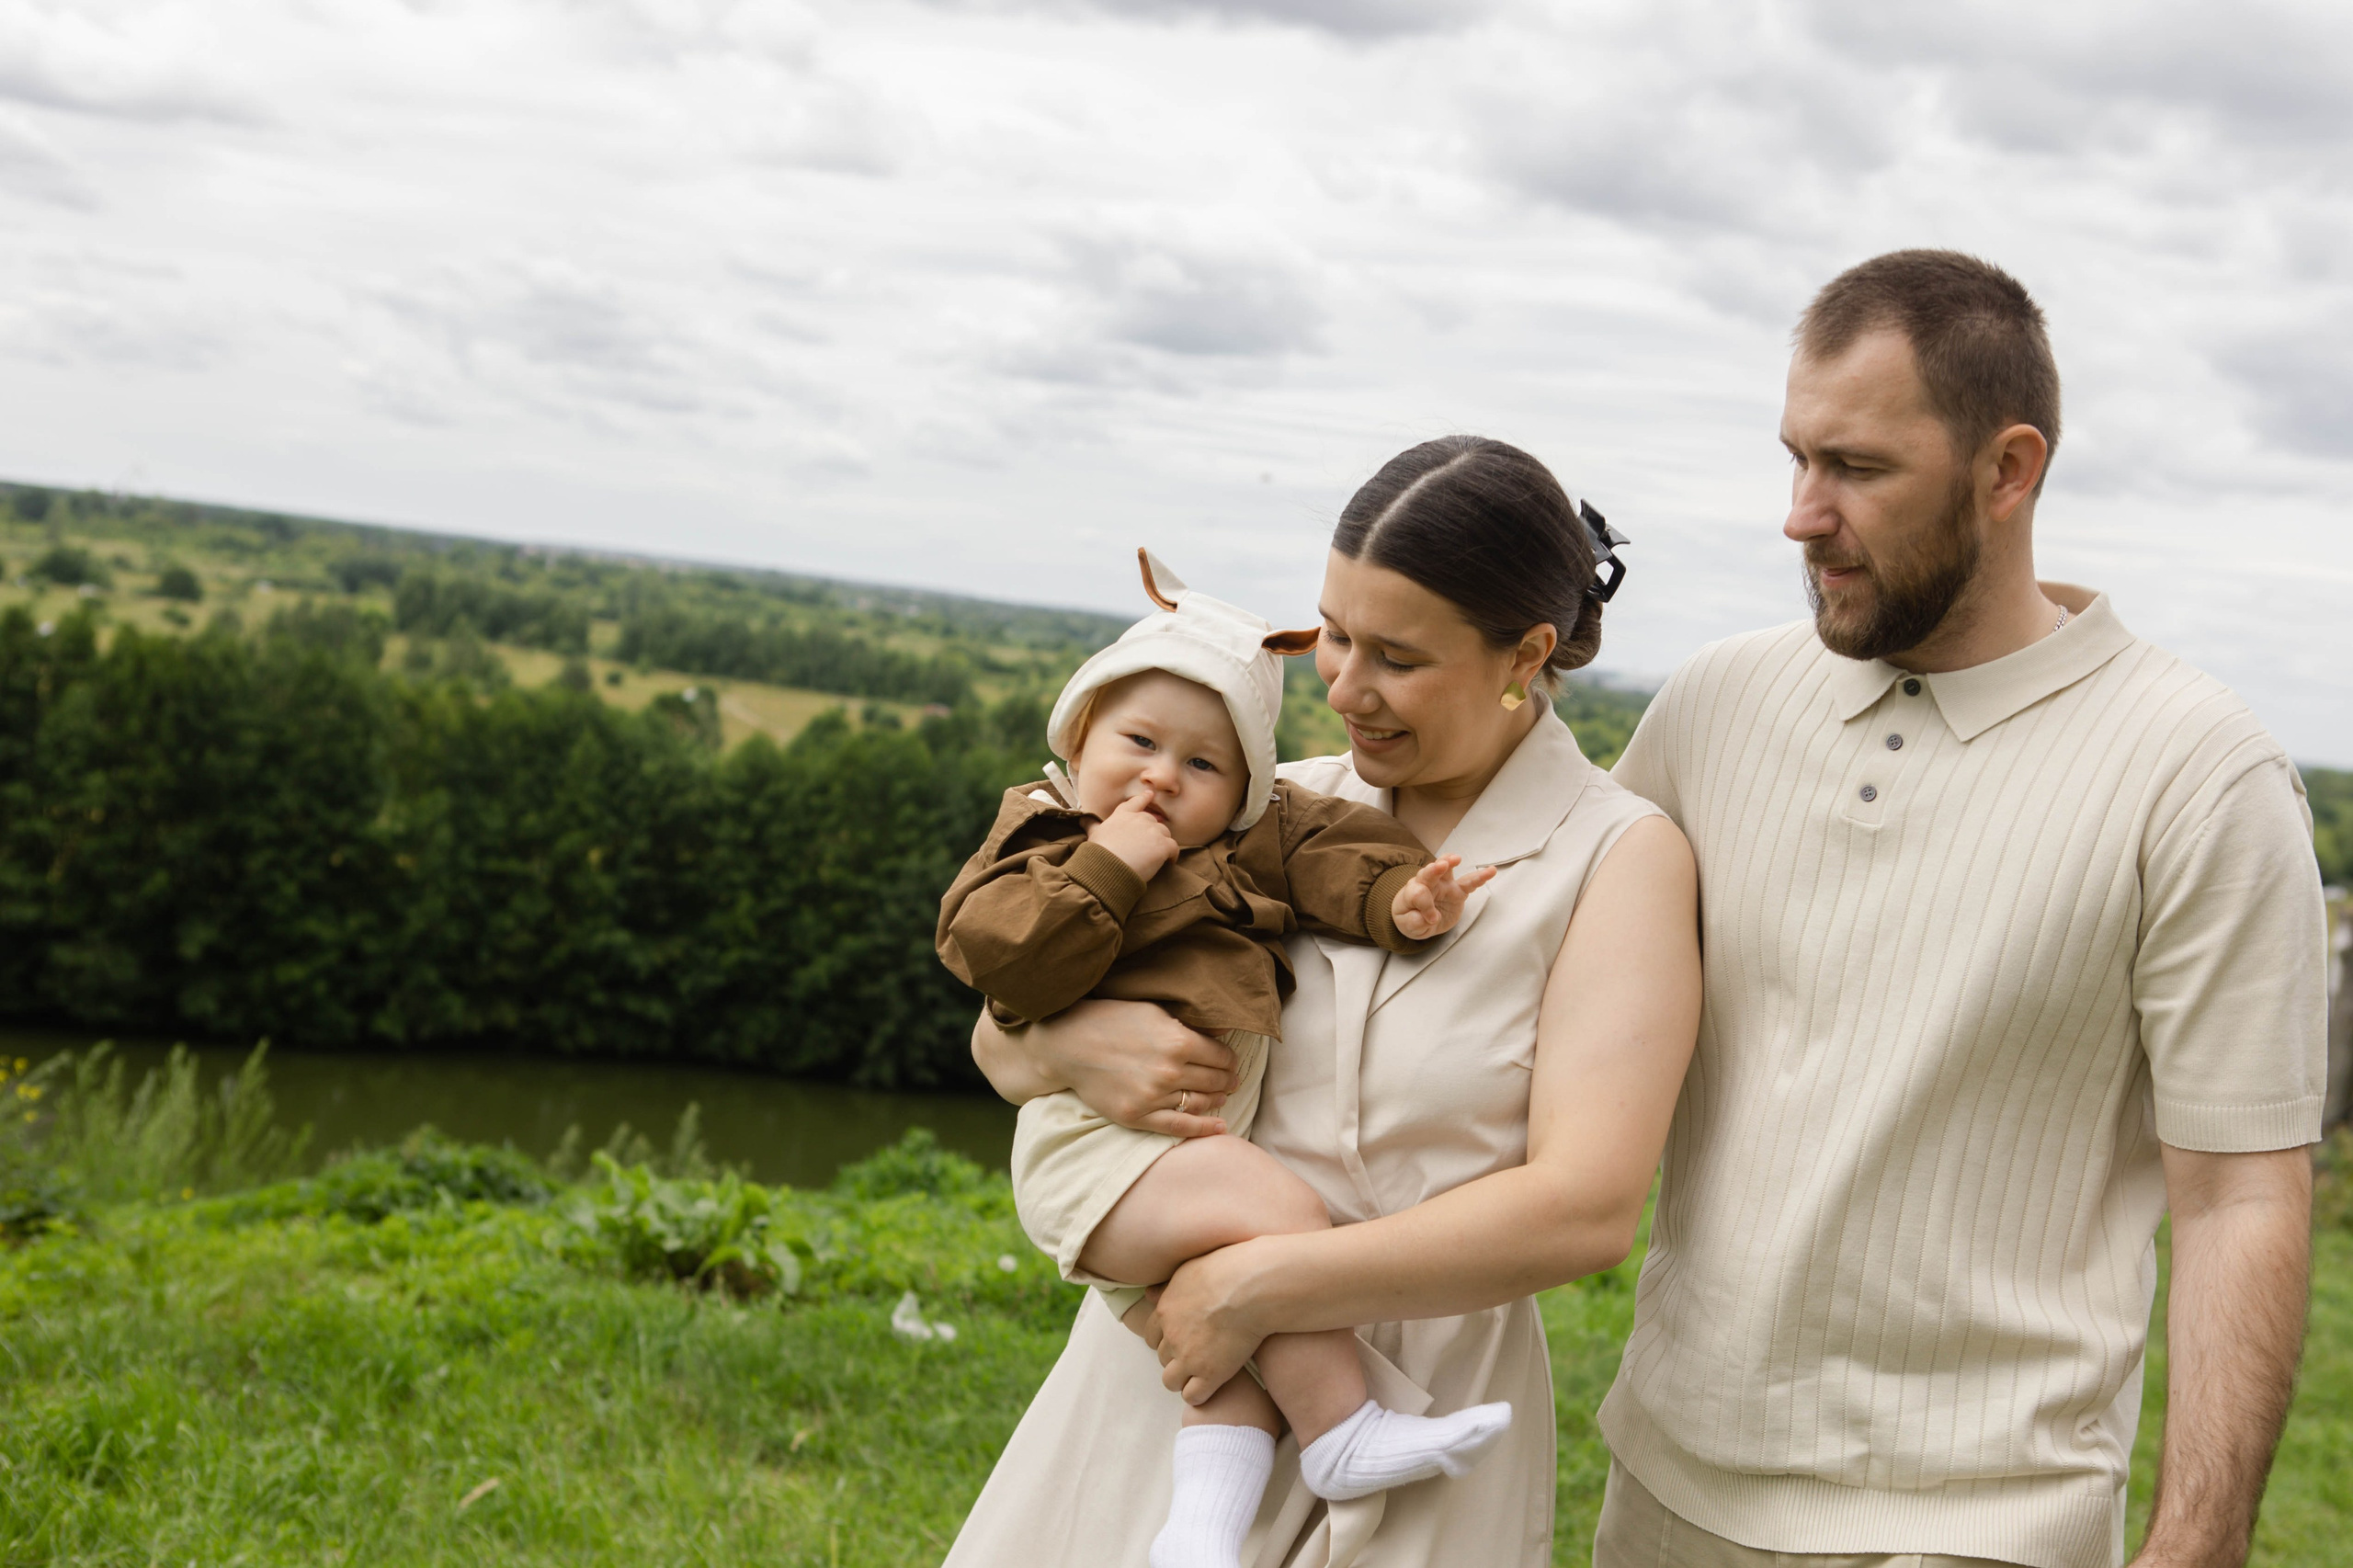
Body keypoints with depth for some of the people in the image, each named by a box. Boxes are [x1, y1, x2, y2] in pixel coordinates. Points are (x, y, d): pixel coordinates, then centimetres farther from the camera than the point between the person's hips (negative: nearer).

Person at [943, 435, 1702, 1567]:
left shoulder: (1621, 858, -8)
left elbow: (1586, 1206, -18)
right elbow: (999, 1033, 8)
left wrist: (1261, 1284, -19)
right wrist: (1063, 1047, -16)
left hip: (1404, 1430, -3)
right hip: (1166, 1361, 3)